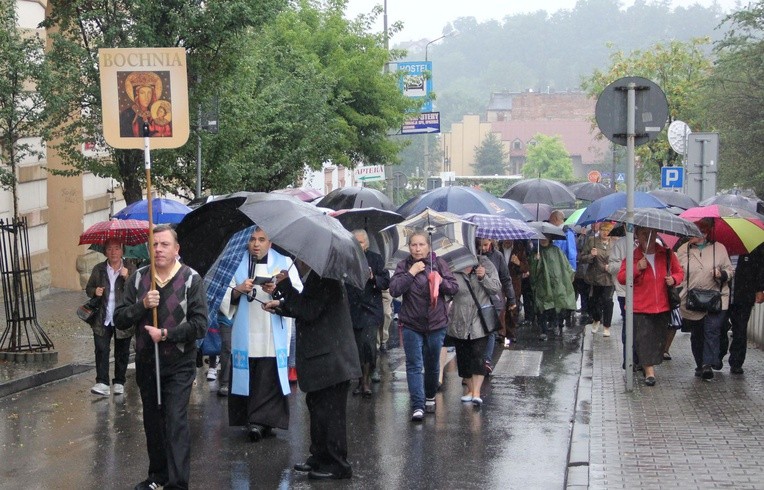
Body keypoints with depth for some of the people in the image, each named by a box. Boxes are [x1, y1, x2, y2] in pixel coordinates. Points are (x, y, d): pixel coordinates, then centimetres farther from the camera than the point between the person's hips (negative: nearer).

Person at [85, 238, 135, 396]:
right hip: (103, 319, 1)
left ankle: (119, 382, 21)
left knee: (122, 352, 8)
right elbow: (88, 289, 16)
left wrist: (127, 278, -21)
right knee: (101, 350, -9)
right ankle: (102, 383, -11)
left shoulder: (130, 269, 1)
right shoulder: (98, 269, 7)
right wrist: (95, 291, -7)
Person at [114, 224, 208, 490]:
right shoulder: (138, 278, 5)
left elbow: (199, 325, -11)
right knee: (152, 422, 15)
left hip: (179, 366, -4)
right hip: (146, 363, 4)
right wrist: (142, 305, -16)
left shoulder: (191, 279, -6)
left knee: (175, 421, -11)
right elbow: (119, 319, 0)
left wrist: (166, 334, -17)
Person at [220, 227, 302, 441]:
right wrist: (238, 290, -11)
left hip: (273, 335, -1)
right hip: (245, 335, 1)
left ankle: (263, 421, -3)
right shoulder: (237, 264, 12)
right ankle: (258, 422, 8)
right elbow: (224, 298, 9)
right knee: (246, 377, 0)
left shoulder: (284, 263, 10)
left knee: (269, 380, -7)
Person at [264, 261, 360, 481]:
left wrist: (285, 287, -20)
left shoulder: (325, 278, -20)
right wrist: (281, 305, 19)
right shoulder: (315, 276, 13)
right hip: (321, 358, 11)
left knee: (330, 413, -4)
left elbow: (308, 311, -25)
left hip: (330, 360, -11)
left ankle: (337, 466, 5)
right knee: (317, 408, 20)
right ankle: (320, 458, 32)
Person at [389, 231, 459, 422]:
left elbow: (454, 288, -1)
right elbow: (394, 289, -14)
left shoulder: (439, 263, -2)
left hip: (436, 323, 1)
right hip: (411, 324, -1)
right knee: (414, 365, -6)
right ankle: (417, 406, -6)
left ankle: (430, 397, 36)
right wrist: (410, 273, -19)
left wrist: (441, 281, -20)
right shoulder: (404, 266, -3)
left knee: (432, 365, 15)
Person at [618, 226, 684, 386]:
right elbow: (621, 278, -4)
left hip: (662, 307, 3)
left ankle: (649, 365, 26)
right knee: (643, 337, -10)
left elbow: (679, 272, 13)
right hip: (640, 308, -3)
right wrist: (637, 268, -18)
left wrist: (674, 279, -9)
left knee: (658, 337, 9)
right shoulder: (632, 256, -1)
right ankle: (649, 371, -9)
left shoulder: (666, 254, 4)